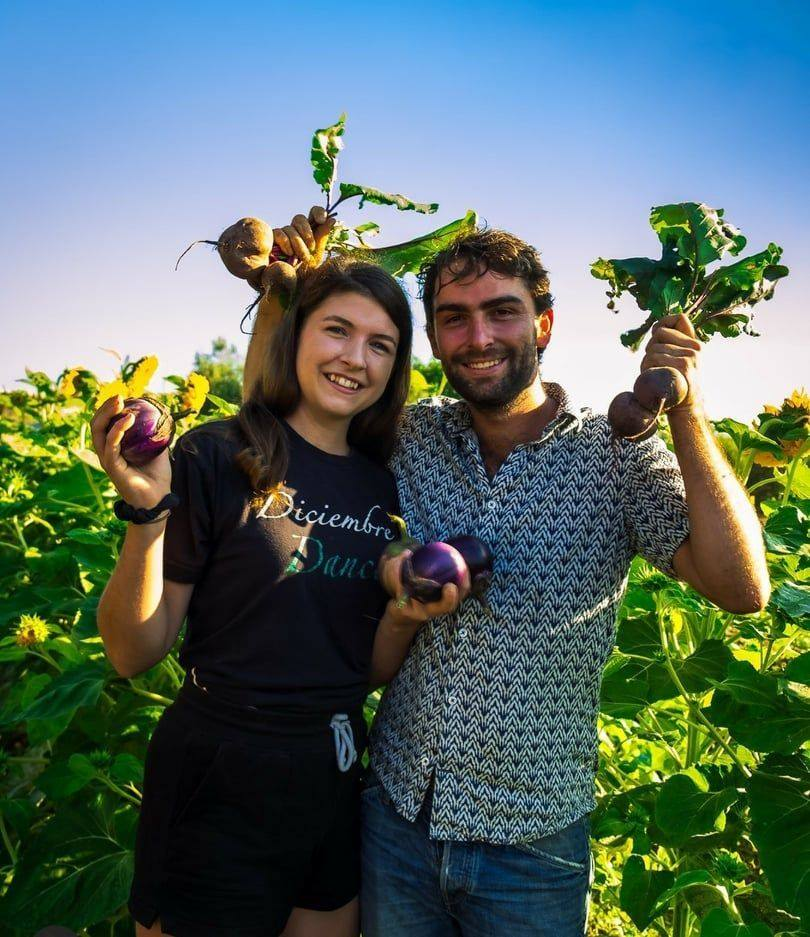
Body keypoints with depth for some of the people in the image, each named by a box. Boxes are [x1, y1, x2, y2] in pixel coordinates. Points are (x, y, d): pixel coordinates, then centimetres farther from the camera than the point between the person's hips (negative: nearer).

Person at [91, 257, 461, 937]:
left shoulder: (383, 488, 3)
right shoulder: (217, 456, -13)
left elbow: (374, 670, 7)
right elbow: (133, 653, -12)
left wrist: (403, 613, -12)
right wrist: (146, 515, -26)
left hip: (335, 783, 6)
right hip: (217, 785, -5)